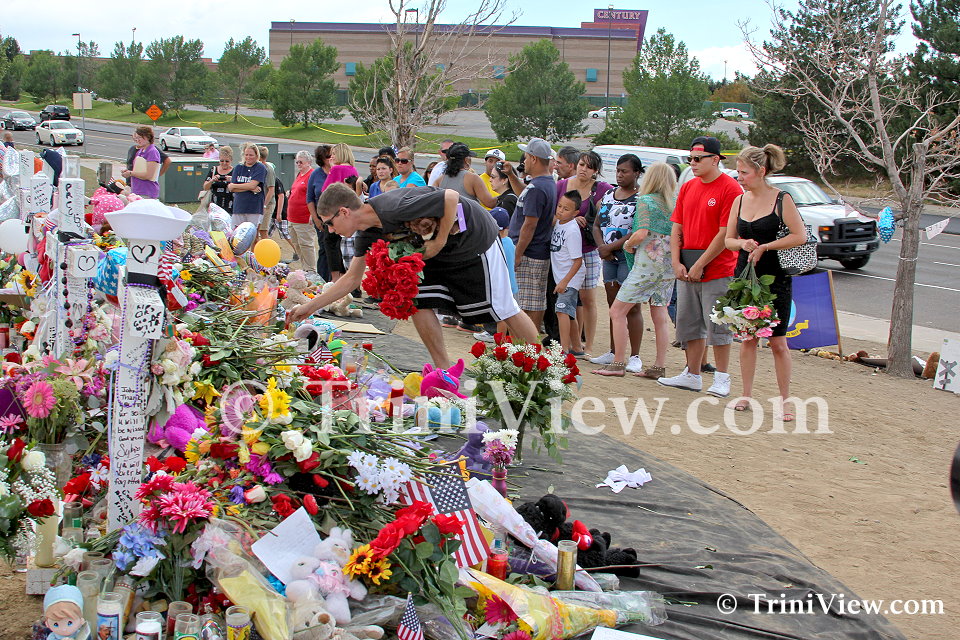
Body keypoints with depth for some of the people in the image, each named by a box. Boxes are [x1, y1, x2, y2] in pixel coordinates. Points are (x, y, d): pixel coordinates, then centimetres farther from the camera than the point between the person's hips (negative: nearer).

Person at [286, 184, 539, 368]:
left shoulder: (394, 208, -34)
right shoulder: (368, 234, -5)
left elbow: (451, 197, -31)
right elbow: (352, 279, 4)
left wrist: (440, 241, -25)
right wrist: (309, 307, 1)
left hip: (476, 239, -8)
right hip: (438, 252, 8)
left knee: (503, 308, -2)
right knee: (418, 302, -4)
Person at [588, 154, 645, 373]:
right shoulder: (608, 195, 14)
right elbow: (597, 225, 15)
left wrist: (611, 246, -16)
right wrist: (601, 246, -4)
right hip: (609, 257, 7)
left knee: (631, 308, -5)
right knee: (613, 306, 11)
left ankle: (634, 357, 0)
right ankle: (614, 352, 18)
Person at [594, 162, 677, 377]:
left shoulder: (646, 200, -8)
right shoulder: (675, 203, 8)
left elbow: (642, 233, -18)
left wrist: (627, 245, -1)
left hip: (648, 262, -7)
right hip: (669, 265, 7)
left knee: (617, 311, -1)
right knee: (660, 316, 10)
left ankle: (618, 363, -3)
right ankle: (659, 366, 10)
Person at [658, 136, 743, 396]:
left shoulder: (730, 189, -10)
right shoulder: (687, 188, 12)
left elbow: (726, 233, -15)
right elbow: (677, 228, 13)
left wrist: (700, 265, -15)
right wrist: (677, 263, -1)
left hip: (717, 270, -7)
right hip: (687, 271, 7)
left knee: (717, 325, -2)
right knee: (689, 323, 11)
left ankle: (721, 379, 7)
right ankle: (692, 375, 20)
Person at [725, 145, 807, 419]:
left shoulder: (782, 199, -9)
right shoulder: (740, 201, 6)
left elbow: (800, 236, -16)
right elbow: (728, 240, 10)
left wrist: (764, 247, -17)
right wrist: (743, 244, -11)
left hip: (775, 277, -5)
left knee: (778, 342, 0)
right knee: (747, 338, 9)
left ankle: (785, 401, 7)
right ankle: (746, 396, 17)